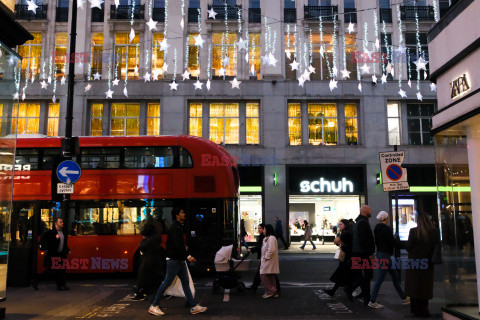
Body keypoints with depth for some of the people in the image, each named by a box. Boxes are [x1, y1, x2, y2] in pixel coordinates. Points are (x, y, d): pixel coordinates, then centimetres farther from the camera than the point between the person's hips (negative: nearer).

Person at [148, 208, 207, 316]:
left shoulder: (180, 226, 15)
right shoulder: (175, 227, -16)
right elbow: (177, 245, -25)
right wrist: (188, 256, -28)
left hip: (180, 260, 10)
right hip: (174, 259, -10)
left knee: (185, 282, 9)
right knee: (167, 282, -3)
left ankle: (194, 307, 12)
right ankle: (154, 306, 9)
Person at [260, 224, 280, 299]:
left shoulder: (271, 238, -16)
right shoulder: (267, 238, 18)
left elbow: (271, 250, -25)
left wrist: (266, 258, -20)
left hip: (269, 261, -11)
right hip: (266, 261, 11)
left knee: (263, 275, -11)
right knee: (270, 277, 12)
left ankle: (270, 291, -6)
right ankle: (274, 292, 16)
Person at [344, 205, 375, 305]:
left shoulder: (359, 222, 18)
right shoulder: (363, 222, -15)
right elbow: (363, 240, -22)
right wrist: (370, 253, -19)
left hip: (358, 253, 10)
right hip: (363, 253, -10)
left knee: (366, 275, 13)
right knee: (368, 274, -5)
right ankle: (349, 289, -2)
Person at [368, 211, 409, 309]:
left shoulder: (377, 228, 10)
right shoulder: (386, 228, -17)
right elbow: (393, 242, -15)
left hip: (380, 253, 10)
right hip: (385, 255, -10)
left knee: (394, 275, 17)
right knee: (380, 278, -5)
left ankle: (403, 298, 27)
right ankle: (372, 302, -2)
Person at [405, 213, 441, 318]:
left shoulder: (414, 231, -16)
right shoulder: (435, 232, -6)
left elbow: (408, 247, -12)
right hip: (428, 264, 3)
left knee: (414, 286, 10)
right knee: (426, 286, 14)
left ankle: (416, 310, 16)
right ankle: (424, 311, 19)